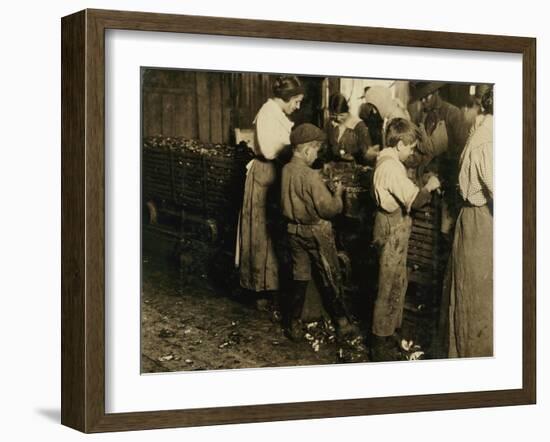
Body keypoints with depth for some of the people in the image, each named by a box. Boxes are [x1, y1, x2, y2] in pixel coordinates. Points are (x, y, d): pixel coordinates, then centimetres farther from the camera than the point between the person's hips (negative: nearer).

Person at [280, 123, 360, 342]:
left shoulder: (286, 171, -3)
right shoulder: (311, 176, -25)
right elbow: (328, 209, -22)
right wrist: (337, 194, -4)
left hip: (294, 230, 6)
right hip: (316, 232, -6)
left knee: (299, 277, 16)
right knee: (330, 279, 9)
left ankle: (292, 324, 21)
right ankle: (342, 324, 21)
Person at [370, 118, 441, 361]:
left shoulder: (387, 161, 11)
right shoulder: (391, 166, -22)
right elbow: (413, 199, -26)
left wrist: (423, 189, 7)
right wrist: (428, 187, -11)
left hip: (394, 225, 11)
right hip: (393, 229, -11)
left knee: (398, 283, 20)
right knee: (390, 286, -3)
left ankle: (392, 330, 33)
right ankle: (381, 343, 5)